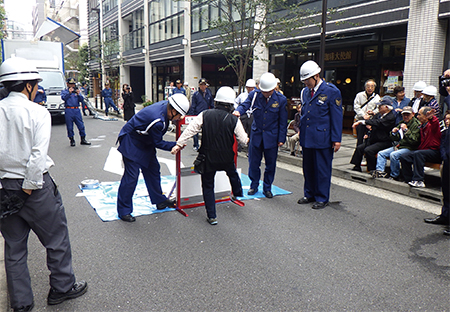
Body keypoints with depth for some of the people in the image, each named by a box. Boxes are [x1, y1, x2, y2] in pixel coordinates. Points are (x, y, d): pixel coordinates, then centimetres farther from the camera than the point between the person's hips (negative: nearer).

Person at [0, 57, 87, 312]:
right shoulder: (38, 112, -11)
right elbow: (39, 155, -20)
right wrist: (30, 187, -12)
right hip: (36, 185, -5)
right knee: (57, 240, 13)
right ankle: (62, 287, 28)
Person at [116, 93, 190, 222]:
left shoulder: (165, 104, -11)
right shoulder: (157, 121, -36)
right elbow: (158, 143, -22)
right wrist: (176, 145, -16)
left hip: (145, 143, 10)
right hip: (131, 143, -10)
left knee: (153, 169, 15)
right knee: (131, 176, -8)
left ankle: (160, 201, 31)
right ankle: (124, 211, 5)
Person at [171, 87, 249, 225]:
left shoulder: (205, 115, -9)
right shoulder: (234, 120, -9)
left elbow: (190, 129, -11)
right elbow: (243, 140, -3)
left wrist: (179, 144, -4)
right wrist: (246, 138, 21)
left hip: (208, 158, -1)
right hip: (226, 159, 1)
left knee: (208, 186, 11)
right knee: (233, 174, 32)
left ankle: (212, 216, 12)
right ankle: (237, 193, 56)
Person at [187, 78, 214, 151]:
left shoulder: (209, 94, 6)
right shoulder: (196, 94, -1)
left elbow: (212, 105, 14)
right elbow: (192, 106, 1)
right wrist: (191, 116, -4)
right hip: (197, 115, -2)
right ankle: (196, 146, 13)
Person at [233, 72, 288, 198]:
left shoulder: (281, 99, -7)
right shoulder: (254, 95, -5)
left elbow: (283, 121, -2)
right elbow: (245, 105, -13)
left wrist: (281, 138, -2)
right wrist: (238, 111, -37)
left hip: (271, 137, -1)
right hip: (256, 135, 1)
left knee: (270, 164, 9)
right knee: (253, 162, 9)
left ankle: (267, 188, 26)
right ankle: (254, 186, 28)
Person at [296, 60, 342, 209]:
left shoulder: (332, 91, -7)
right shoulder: (305, 92, 11)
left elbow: (337, 117, -7)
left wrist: (336, 139, -11)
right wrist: (301, 132, 14)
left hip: (322, 137, -6)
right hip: (306, 137, 6)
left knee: (322, 169, 3)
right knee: (308, 168, 14)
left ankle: (322, 198, 17)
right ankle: (309, 194, 29)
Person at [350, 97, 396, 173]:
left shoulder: (391, 117, -16)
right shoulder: (379, 114, 12)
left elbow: (377, 123, -28)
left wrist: (361, 121, -27)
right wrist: (368, 124, -10)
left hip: (384, 142, -9)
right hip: (373, 140, 9)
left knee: (368, 150, -27)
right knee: (359, 148, -3)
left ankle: (373, 170, -12)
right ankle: (357, 167, 7)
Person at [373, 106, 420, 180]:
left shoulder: (416, 125, -8)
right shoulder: (401, 123, 16)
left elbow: (414, 141, -20)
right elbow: (393, 139, 19)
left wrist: (406, 130, -23)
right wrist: (393, 133, -3)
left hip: (409, 148, -8)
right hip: (398, 146, 8)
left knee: (393, 155, -31)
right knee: (381, 153, -4)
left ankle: (394, 176, -16)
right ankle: (380, 171, -11)